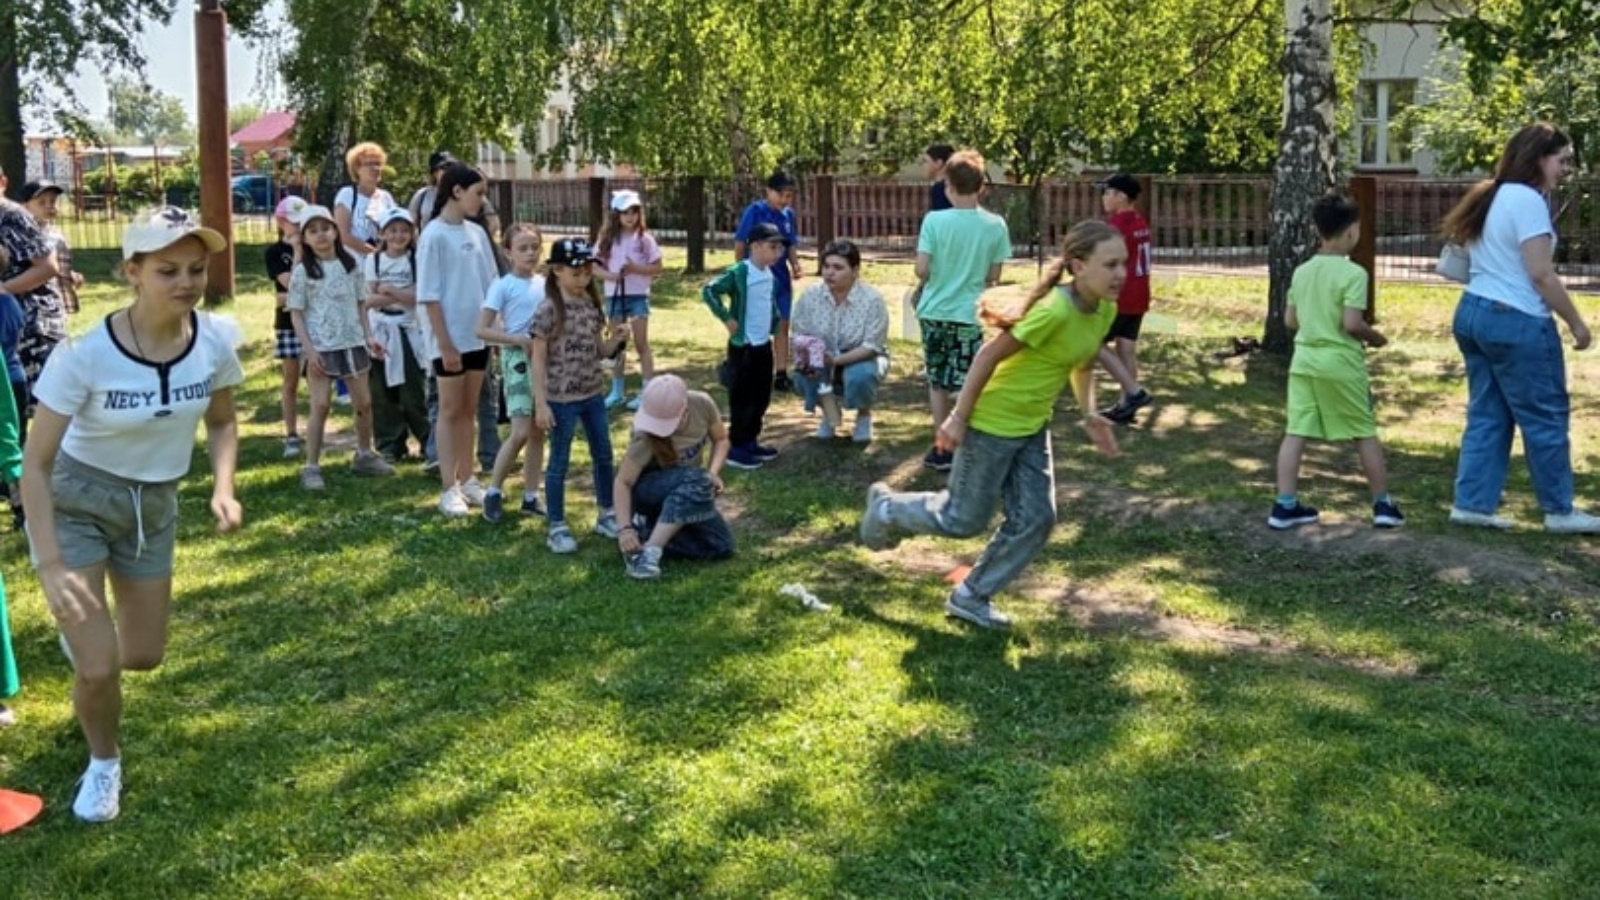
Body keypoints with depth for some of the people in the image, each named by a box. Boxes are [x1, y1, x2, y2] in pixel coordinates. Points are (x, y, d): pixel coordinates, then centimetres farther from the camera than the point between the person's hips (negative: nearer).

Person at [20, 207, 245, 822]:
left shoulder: (215, 341, -16)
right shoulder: (85, 352, -29)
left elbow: (221, 423, 3)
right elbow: (36, 462, -22)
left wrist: (223, 488, -16)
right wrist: (51, 564, -29)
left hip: (154, 504, 4)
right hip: (74, 500, -4)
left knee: (143, 656, 14)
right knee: (98, 667, -11)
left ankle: (84, 632, 52)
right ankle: (104, 764, 22)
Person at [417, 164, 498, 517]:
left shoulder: (476, 233, 8)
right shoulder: (434, 236, -12)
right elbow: (430, 296, -14)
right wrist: (445, 344, -16)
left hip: (478, 337, 6)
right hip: (450, 340, -6)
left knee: (468, 410, 13)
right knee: (450, 411, 1)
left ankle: (466, 480, 22)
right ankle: (449, 489, 7)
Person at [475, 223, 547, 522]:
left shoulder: (544, 284, 9)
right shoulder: (503, 286, -7)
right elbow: (482, 330, -12)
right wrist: (519, 339, -20)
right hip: (517, 360, -6)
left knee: (538, 432, 8)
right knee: (521, 433, -13)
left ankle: (530, 497, 16)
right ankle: (494, 491, 4)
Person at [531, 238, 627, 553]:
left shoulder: (593, 305, 4)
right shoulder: (549, 310, -15)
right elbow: (538, 359, -14)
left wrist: (615, 340, -9)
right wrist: (541, 403, -17)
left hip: (594, 395, 7)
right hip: (561, 399, -6)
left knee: (604, 456, 15)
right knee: (559, 462, 4)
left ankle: (607, 515, 31)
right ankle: (557, 528, 13)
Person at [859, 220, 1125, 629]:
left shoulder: (1105, 311, -4)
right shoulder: (1054, 311, -30)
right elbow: (989, 355, -23)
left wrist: (1090, 415, 4)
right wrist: (959, 417, -18)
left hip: (1033, 427, 8)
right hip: (992, 423, -8)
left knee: (1035, 520, 4)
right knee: (964, 519, 5)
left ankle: (971, 597, 21)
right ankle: (887, 507, 31)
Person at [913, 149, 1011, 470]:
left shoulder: (934, 220, -11)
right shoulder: (995, 225, -6)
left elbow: (921, 270, -11)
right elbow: (993, 276, 0)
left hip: (935, 312, 0)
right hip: (970, 314, 0)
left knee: (938, 382, 13)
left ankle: (942, 448, 18)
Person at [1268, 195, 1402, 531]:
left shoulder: (1302, 271, 7)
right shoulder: (1353, 273, -12)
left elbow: (1290, 320, 11)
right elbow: (1352, 324, -18)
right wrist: (1375, 337, 0)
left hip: (1304, 360, 5)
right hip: (1341, 364, -5)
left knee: (1295, 433, 3)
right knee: (1365, 433, 8)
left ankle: (1285, 506, 2)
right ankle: (1383, 505, 17)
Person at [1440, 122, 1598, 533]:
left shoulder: (1491, 197, 15)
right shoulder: (1527, 199, -14)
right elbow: (1541, 274, -17)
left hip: (1473, 312, 9)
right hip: (1516, 321, -9)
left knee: (1487, 416, 11)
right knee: (1547, 417, 2)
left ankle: (1471, 504, 10)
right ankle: (1559, 511, 10)